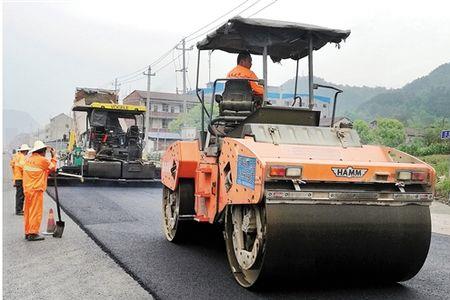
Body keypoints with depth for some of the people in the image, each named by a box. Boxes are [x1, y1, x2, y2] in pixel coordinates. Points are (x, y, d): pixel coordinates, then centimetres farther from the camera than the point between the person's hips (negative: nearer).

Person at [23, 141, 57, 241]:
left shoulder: (28, 159, 12)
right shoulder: (42, 160, -12)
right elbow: (53, 167, 4)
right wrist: (54, 156, 13)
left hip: (27, 189, 8)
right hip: (36, 189, -8)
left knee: (28, 211, 13)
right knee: (36, 211, -3)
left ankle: (28, 232, 19)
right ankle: (33, 233, -2)